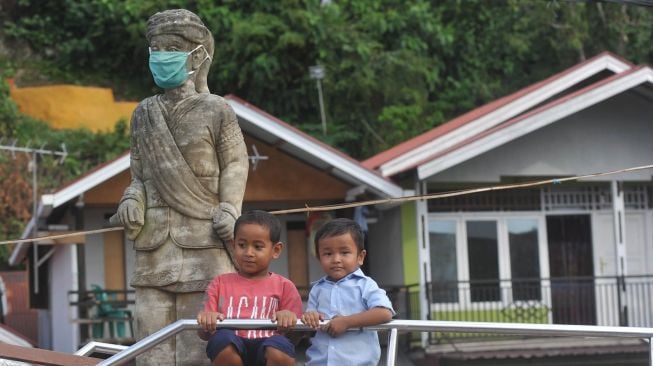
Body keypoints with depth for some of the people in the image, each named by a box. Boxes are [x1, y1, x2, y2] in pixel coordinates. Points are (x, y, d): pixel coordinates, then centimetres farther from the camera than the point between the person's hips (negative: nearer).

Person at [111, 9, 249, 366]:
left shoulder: (216, 110, 0)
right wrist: (132, 200, -1)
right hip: (154, 243, 4)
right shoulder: (143, 113, 13)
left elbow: (235, 164, 6)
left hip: (202, 241, -4)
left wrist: (229, 208, -8)